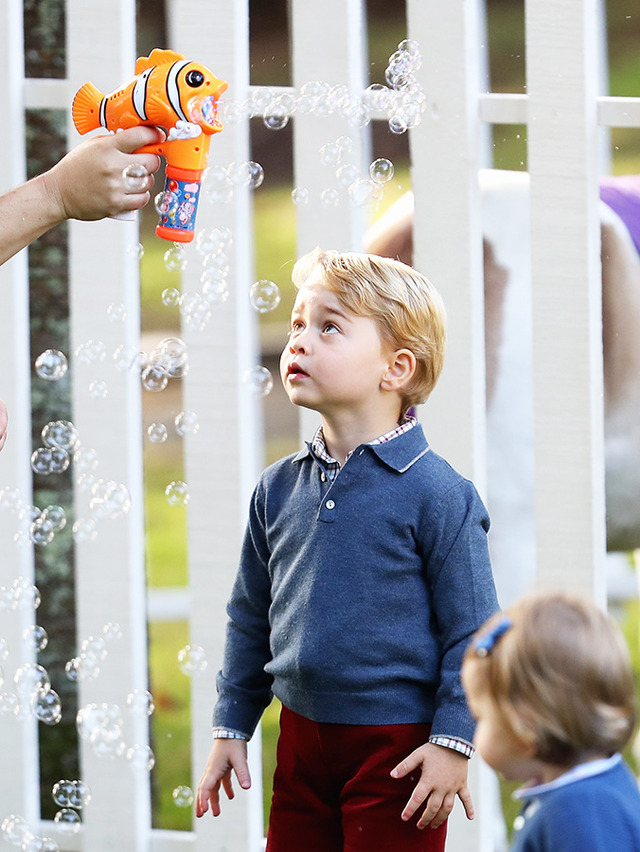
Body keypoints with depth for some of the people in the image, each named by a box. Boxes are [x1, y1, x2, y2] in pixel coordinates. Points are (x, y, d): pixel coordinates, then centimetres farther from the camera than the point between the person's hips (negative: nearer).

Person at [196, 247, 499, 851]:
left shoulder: (436, 494, -12)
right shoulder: (279, 489, 5)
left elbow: (471, 630, -10)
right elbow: (250, 618, 15)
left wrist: (453, 744, -12)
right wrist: (231, 728, 14)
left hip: (398, 750, -6)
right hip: (302, 739, 6)